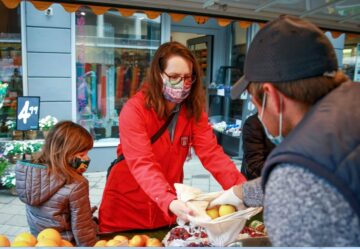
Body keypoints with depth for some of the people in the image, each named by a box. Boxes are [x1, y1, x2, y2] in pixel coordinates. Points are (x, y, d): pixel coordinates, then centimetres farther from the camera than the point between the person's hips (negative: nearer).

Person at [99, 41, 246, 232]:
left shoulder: (193, 110, -6)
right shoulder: (134, 110, -21)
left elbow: (211, 152, -15)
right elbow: (142, 164, -30)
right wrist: (170, 202, -46)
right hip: (127, 206, -4)